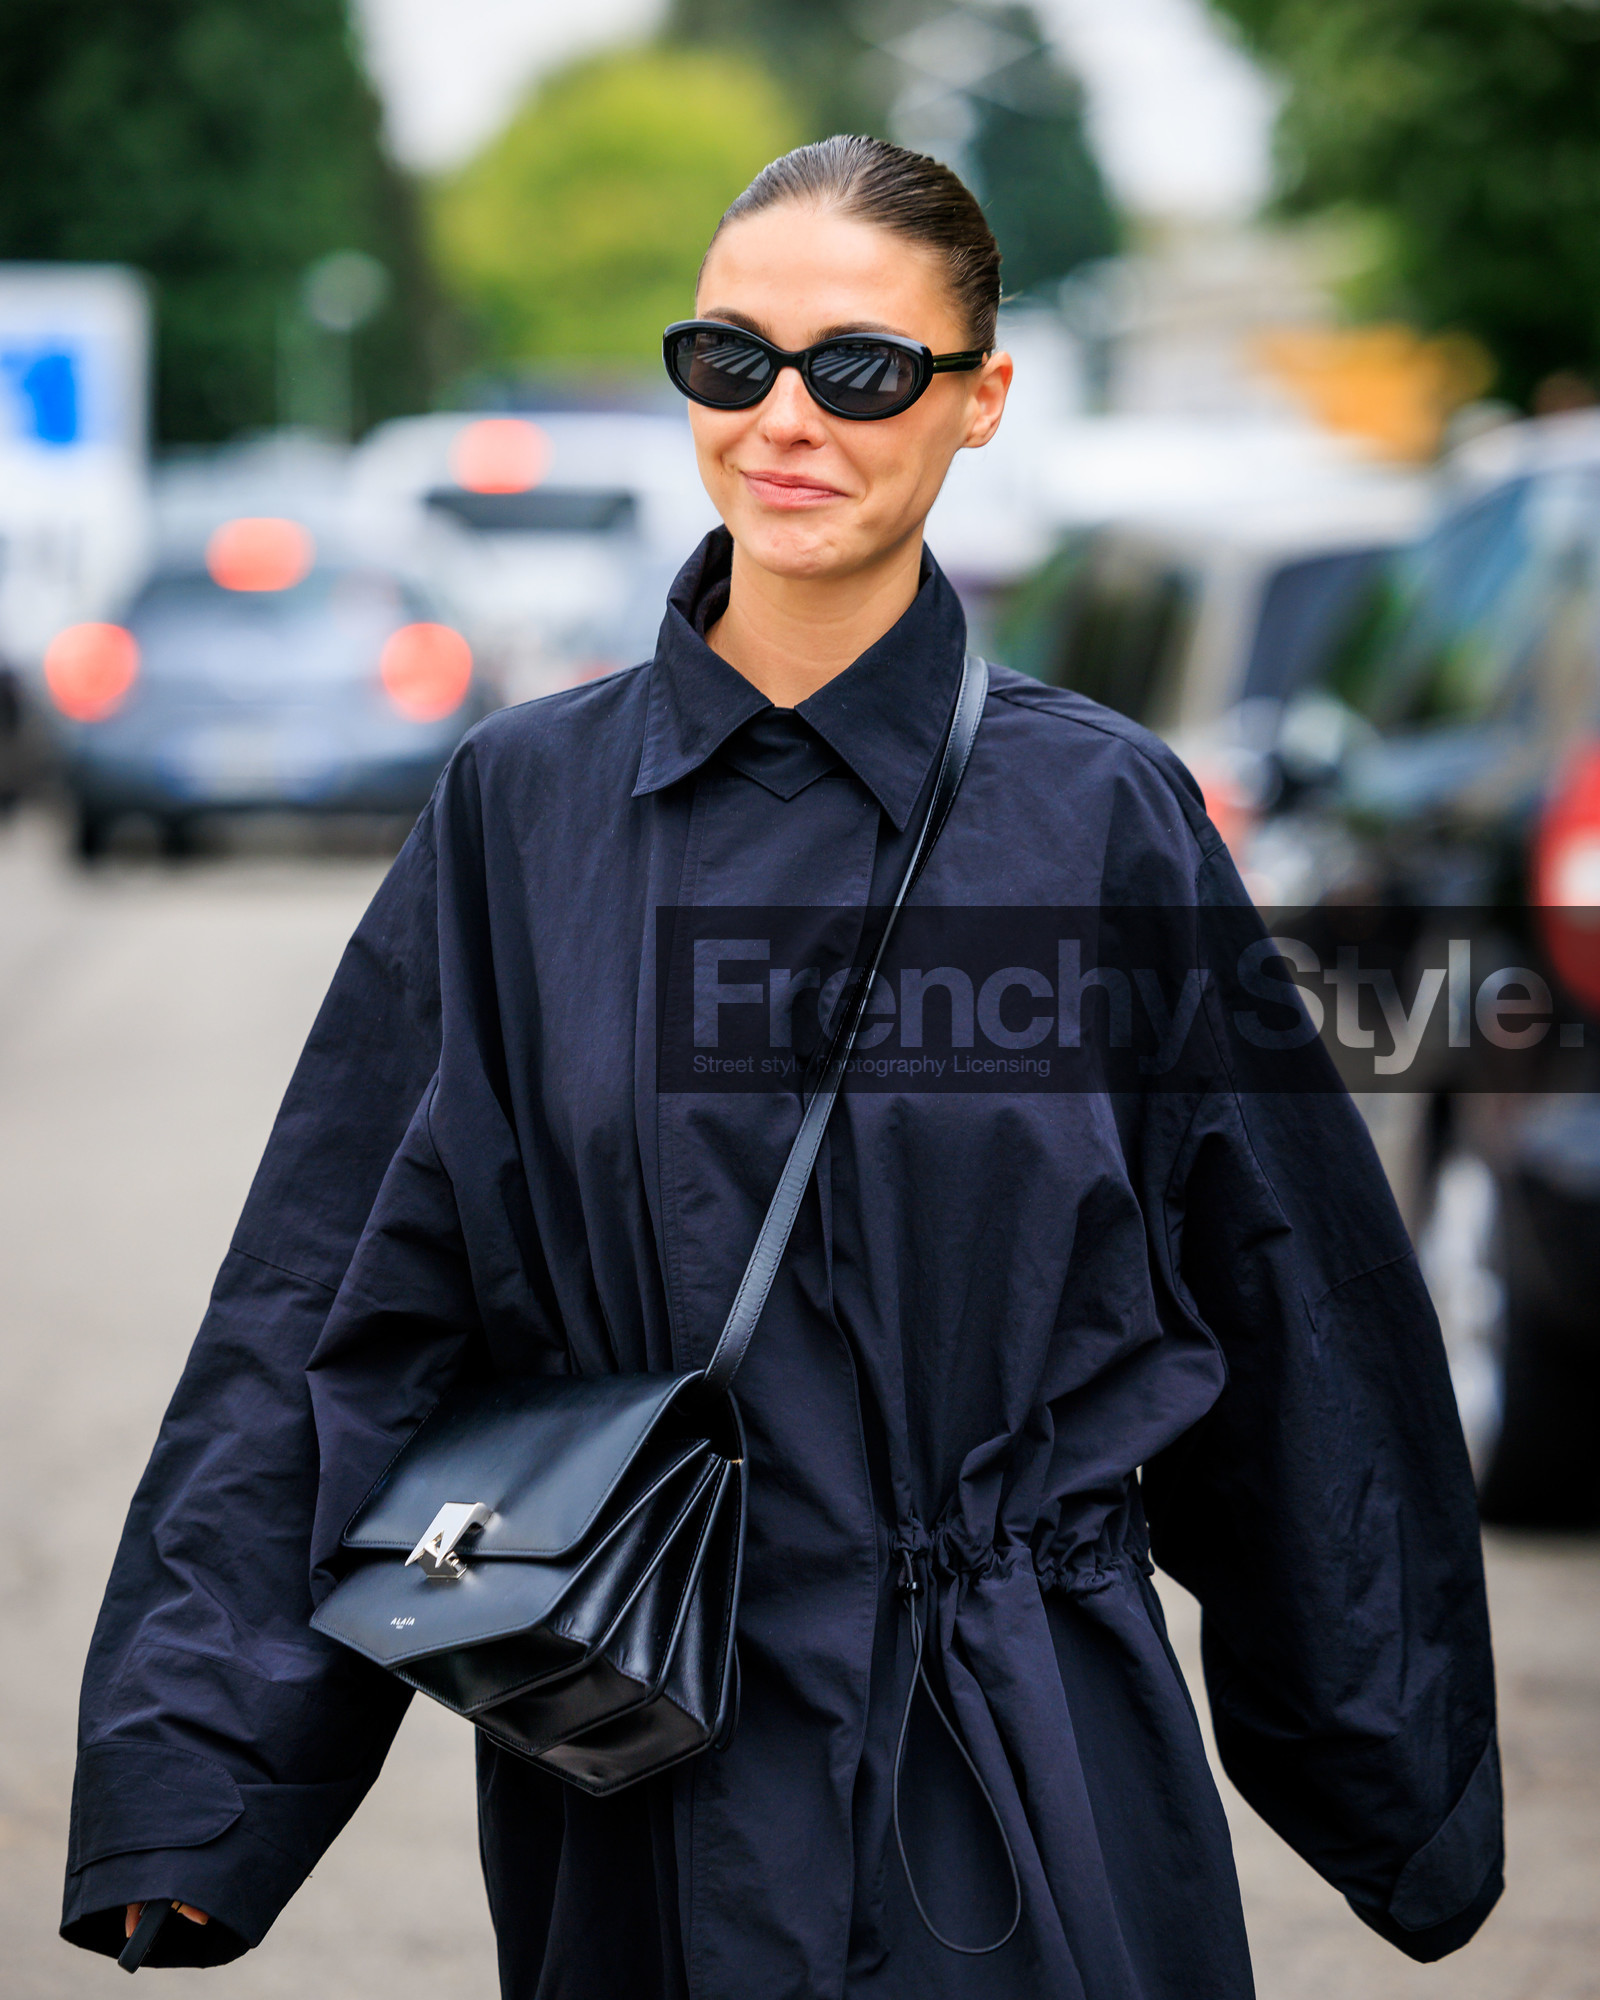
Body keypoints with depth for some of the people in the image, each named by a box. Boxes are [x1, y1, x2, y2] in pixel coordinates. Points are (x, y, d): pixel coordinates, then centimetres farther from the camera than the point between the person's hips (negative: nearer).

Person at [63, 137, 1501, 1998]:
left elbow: (1295, 1325, 5)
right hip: (630, 1822, 2)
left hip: (1019, 1790, -1)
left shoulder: (1102, 815, -3)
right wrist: (184, 1817, -4)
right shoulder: (525, 805, 1)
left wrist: (1400, 1801, 10)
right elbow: (332, 1315, 2)